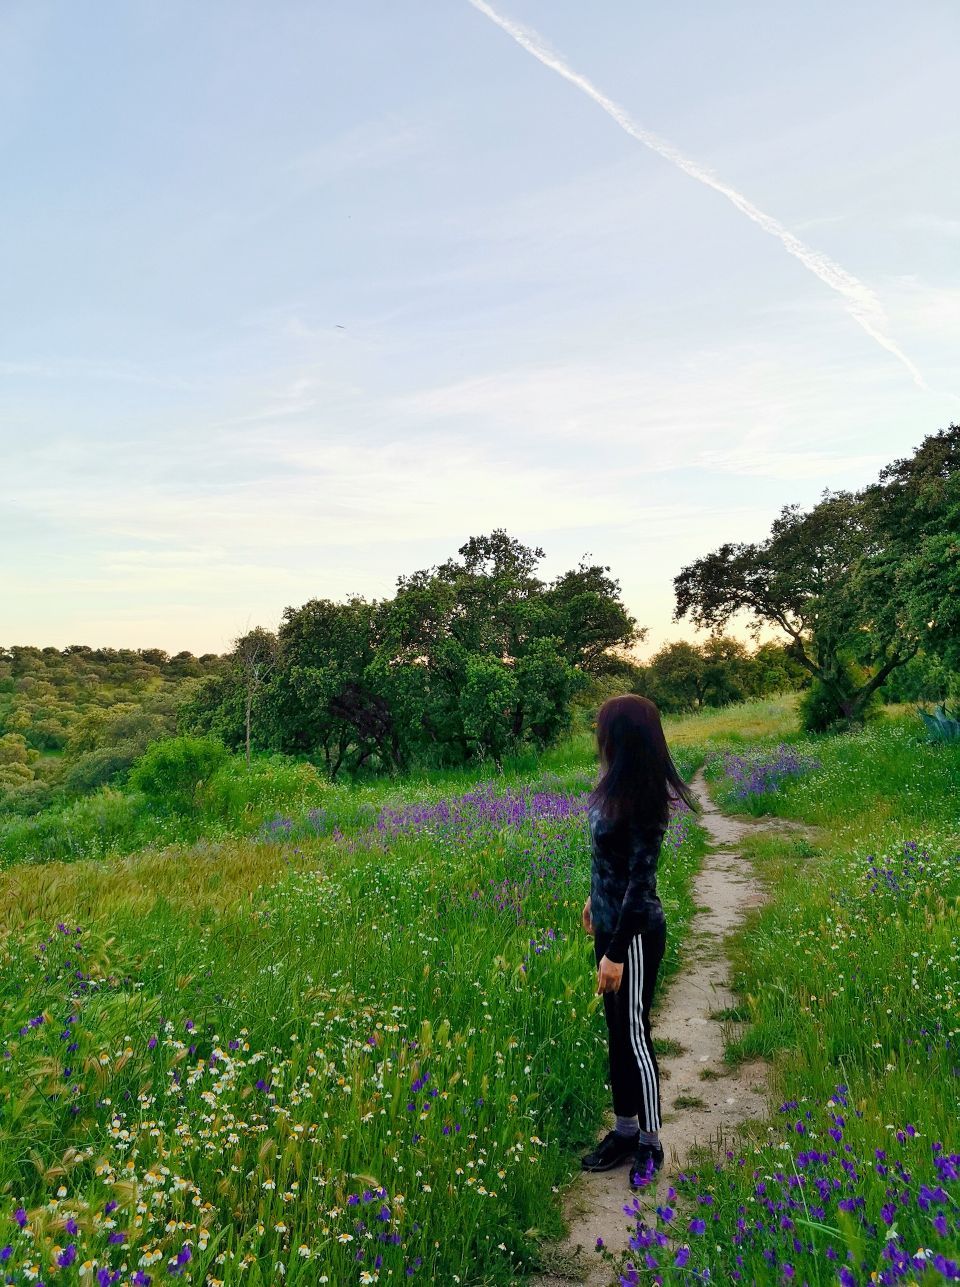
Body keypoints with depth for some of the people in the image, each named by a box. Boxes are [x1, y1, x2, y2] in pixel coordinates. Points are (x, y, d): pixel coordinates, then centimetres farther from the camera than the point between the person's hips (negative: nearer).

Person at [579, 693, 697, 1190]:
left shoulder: (643, 802, -26)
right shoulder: (617, 786, 1)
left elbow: (640, 881, -24)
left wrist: (616, 953, -20)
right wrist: (595, 898, 25)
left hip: (636, 933, -9)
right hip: (612, 923, 9)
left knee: (634, 1035, 7)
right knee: (616, 1031, 19)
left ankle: (650, 1144, 26)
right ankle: (624, 1130, 35)